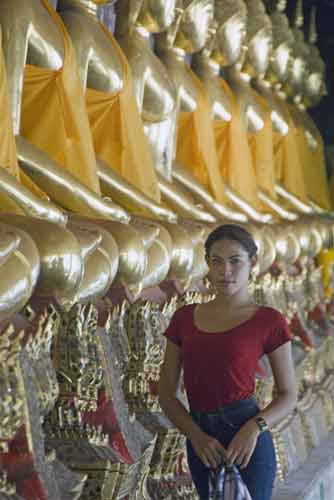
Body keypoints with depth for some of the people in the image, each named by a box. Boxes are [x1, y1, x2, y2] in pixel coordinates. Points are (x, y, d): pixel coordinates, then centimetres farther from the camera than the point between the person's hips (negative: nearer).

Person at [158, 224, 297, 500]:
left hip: (246, 444, -4)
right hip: (201, 443, 4)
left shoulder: (269, 321, -4)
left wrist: (254, 428, -17)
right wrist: (197, 437, -12)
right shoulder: (184, 318, 6)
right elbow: (166, 393, 5)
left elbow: (289, 395, 2)